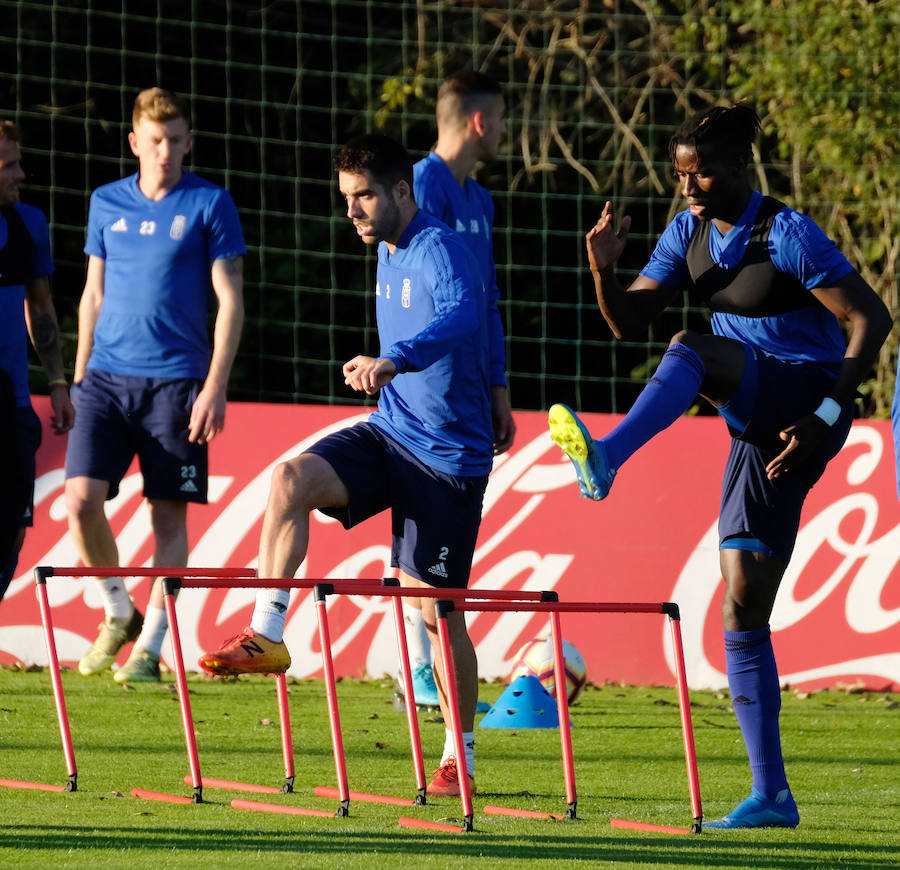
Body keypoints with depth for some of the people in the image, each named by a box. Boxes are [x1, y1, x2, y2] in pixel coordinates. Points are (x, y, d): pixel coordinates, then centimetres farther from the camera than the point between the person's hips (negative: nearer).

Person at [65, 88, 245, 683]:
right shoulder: (107, 204, 11)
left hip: (176, 381, -3)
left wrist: (215, 387, -9)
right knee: (81, 501, -10)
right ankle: (118, 611, 12)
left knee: (169, 514, -2)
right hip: (108, 376, 3)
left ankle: (150, 643, 6)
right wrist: (80, 376, 14)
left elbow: (230, 301, -2)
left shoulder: (210, 205, 0)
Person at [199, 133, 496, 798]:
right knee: (292, 479, -20)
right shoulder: (388, 253, 10)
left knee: (436, 606, -2)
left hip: (448, 455, -7)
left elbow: (458, 318, -40)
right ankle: (267, 636, -18)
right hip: (389, 431, 7)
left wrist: (393, 361, -57)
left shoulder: (440, 251, -18)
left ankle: (461, 758, 12)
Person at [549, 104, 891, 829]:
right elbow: (629, 322, 10)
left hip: (806, 404, -7)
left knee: (691, 351, -31)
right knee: (743, 612, 1)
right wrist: (603, 270, -10)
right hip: (763, 434, 7)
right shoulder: (690, 233, 9)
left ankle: (607, 460, -54)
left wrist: (828, 414, -21)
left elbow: (871, 319, -14)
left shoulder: (787, 234, -12)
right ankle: (771, 796, 4)